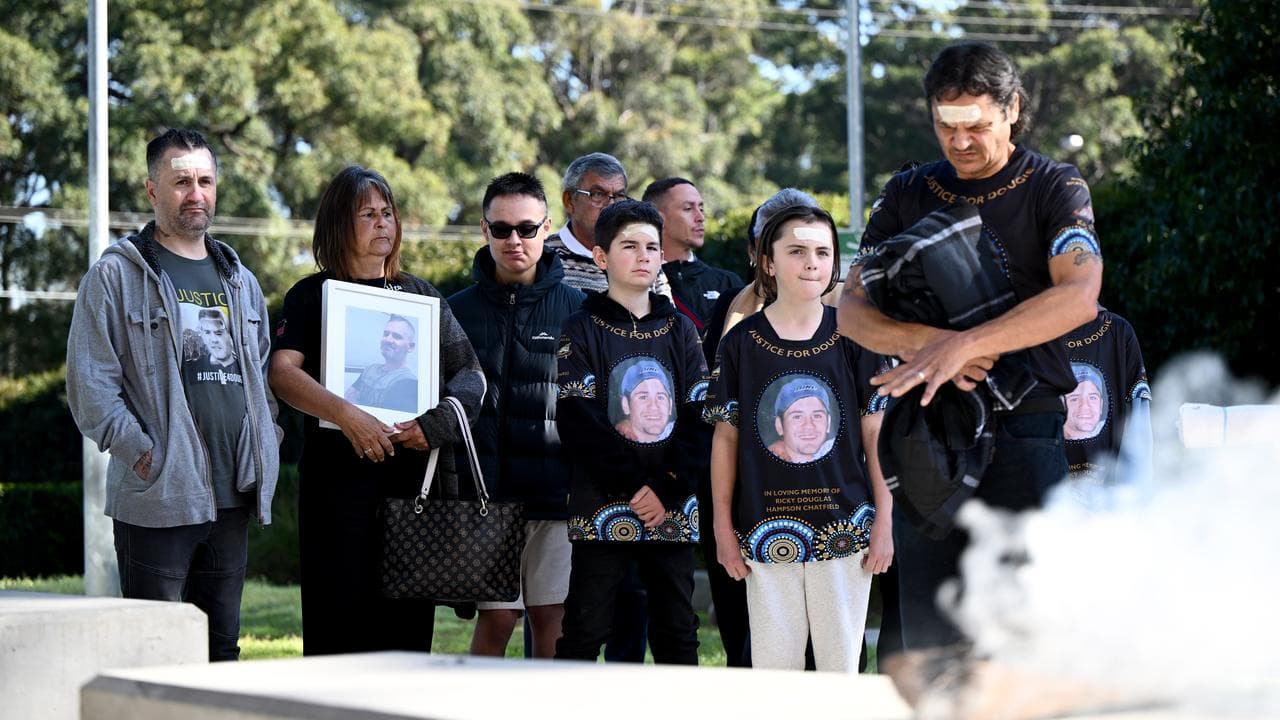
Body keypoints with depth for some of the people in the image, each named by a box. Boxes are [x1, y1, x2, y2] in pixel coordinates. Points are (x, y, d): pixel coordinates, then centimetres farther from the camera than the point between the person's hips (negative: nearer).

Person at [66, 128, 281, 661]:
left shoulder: (240, 281, 19)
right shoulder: (116, 276, -1)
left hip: (233, 498, 6)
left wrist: (268, 447, 10)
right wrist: (143, 454, -14)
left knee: (222, 648, 10)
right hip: (157, 500, -6)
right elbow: (90, 384, -7)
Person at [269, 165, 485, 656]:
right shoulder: (312, 296, 6)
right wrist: (346, 415, -24)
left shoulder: (423, 297, 18)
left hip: (415, 468, 3)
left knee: (409, 620, 2)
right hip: (340, 472, -3)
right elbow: (282, 373, -9)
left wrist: (441, 419, -8)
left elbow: (470, 373, 13)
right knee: (340, 615, -6)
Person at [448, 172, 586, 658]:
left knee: (552, 619, 2)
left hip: (556, 491, 0)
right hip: (486, 492, 0)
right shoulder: (459, 311, 7)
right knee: (496, 617, -3)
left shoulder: (575, 309, 7)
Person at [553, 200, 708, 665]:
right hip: (602, 507, -3)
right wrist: (633, 486, -14)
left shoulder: (680, 331, 13)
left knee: (677, 632, 6)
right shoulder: (582, 331, 2)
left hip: (672, 510, 3)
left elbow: (700, 417, 4)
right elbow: (580, 424, -7)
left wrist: (668, 487, -9)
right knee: (585, 632, -3)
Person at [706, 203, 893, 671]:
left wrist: (884, 522, 1)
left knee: (842, 660, 5)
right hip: (767, 534, 0)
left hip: (845, 529, 0)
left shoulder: (853, 338, 2)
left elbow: (875, 434, 4)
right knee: (773, 662, 4)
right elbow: (726, 437, 4)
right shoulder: (741, 343, 1)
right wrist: (723, 527, 2)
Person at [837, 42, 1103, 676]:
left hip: (1025, 428, -3)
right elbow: (852, 309, 6)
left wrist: (963, 344, -24)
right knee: (928, 637, 3)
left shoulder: (1055, 188, 2)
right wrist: (925, 340, -15)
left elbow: (1079, 296, -17)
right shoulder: (907, 194, 13)